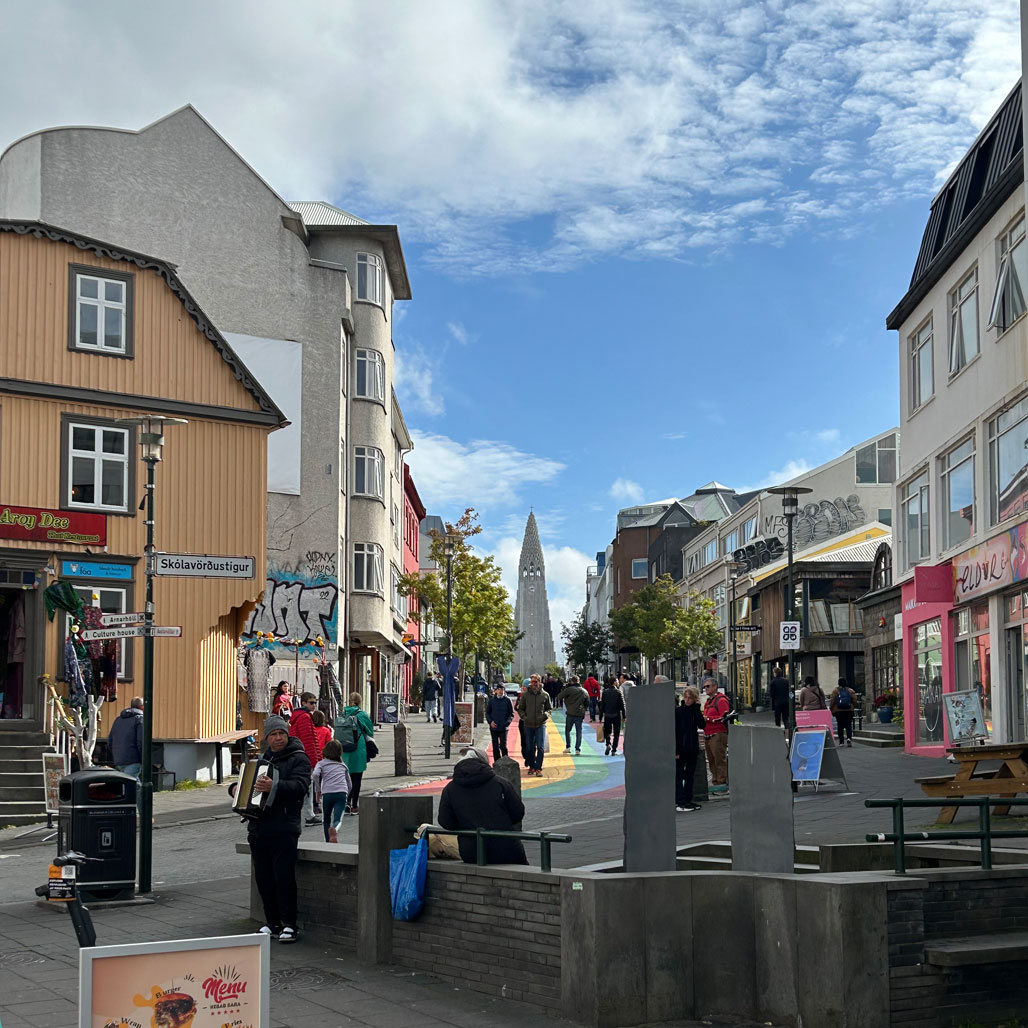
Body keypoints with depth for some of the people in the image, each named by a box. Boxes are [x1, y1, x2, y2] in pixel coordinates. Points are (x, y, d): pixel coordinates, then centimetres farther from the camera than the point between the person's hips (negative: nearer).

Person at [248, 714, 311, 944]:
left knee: (284, 877, -10)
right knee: (263, 878, 8)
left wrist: (274, 787, -31)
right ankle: (272, 923, 17)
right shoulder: (263, 760, 21)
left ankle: (289, 925, -3)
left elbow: (300, 786, -18)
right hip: (259, 828, 7)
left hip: (283, 828, -7)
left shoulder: (298, 758, -1)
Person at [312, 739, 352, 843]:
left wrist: (317, 790, 4)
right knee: (338, 819, -11)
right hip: (342, 793, 1)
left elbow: (315, 775, -7)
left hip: (327, 793, -1)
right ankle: (334, 830, -43)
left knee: (327, 819, 19)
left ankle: (328, 841, 18)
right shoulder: (343, 765, 24)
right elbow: (350, 785, 25)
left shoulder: (321, 763, 15)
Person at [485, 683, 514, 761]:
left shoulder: (507, 700, 0)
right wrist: (490, 721, -5)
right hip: (494, 727, 2)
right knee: (495, 747, 6)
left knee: (503, 746, -7)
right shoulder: (492, 700, 5)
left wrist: (507, 723, -11)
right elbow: (487, 713, 12)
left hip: (503, 728, -2)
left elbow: (512, 714, 3)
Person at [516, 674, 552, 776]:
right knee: (530, 748, 9)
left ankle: (538, 768, -5)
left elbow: (549, 708, 13)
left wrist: (546, 714, -7)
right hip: (528, 725, 1)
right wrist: (523, 716, -4)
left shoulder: (545, 695, 3)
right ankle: (531, 766, 23)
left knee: (540, 747, -9)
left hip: (541, 725, -1)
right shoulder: (525, 695, 3)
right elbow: (520, 708, 13)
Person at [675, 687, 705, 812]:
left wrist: (697, 709, -11)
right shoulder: (678, 710, -6)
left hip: (693, 748, 5)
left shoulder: (695, 711, 7)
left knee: (690, 775, 11)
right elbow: (674, 731, -9)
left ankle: (688, 800, 18)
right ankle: (679, 802, -8)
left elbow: (702, 725, -9)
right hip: (681, 749, -5)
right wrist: (675, 750, -15)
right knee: (679, 775, -5)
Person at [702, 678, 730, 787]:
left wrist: (708, 718, -17)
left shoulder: (721, 700, -8)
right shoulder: (708, 701, 22)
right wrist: (702, 719, 11)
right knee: (711, 761, 12)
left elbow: (724, 718, -17)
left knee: (720, 760, -9)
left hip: (718, 735, -10)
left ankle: (722, 782, -8)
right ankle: (715, 782, 18)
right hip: (708, 735, 10)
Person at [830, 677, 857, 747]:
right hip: (849, 710, 1)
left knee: (840, 726, 6)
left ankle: (841, 741, 9)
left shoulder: (835, 690, -1)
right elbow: (855, 701, 2)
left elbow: (832, 702, -6)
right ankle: (849, 738, -21)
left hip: (838, 711, -1)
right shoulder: (851, 691, 5)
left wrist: (831, 710, 2)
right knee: (848, 725, 1)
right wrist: (852, 707, 19)